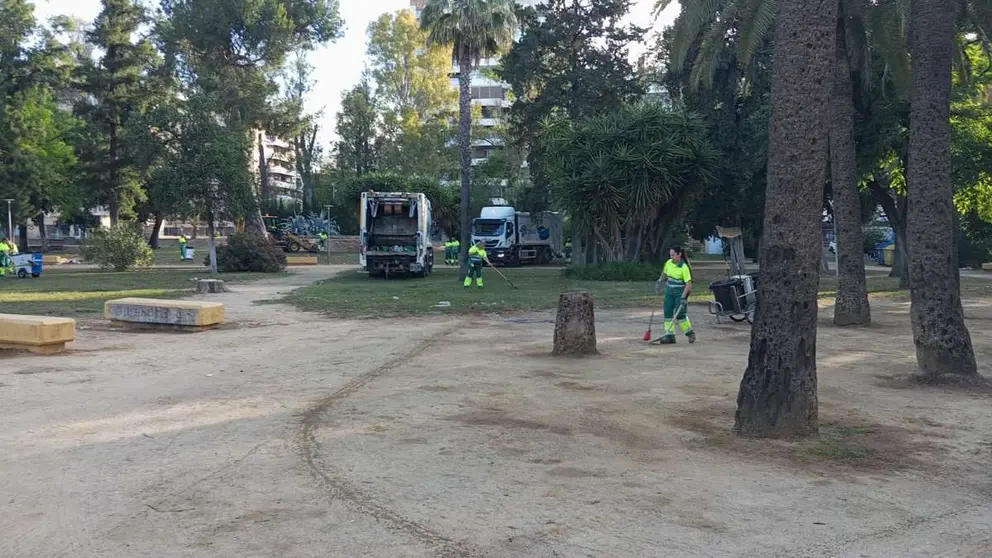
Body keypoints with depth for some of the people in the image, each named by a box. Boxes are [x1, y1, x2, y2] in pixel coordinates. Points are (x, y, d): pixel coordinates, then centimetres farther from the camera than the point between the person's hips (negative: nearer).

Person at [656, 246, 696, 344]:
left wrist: (683, 296, -25)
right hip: (669, 292, 6)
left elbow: (688, 283, -21)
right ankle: (669, 336, 8)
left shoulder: (684, 267, -18)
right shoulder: (668, 263, 0)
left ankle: (690, 333, 13)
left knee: (680, 314, -8)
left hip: (680, 293, -6)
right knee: (668, 313, 3)